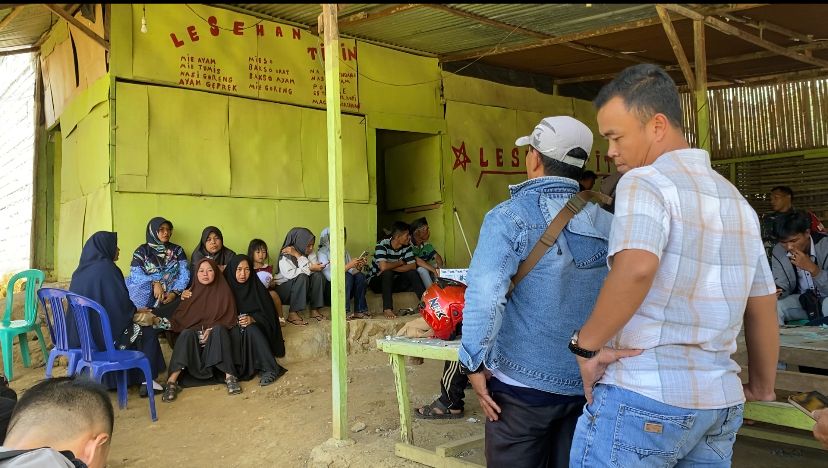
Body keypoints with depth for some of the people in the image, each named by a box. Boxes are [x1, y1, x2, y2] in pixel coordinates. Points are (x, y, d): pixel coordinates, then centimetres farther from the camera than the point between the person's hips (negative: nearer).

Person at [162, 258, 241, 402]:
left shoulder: (223, 290, 4)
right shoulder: (191, 292, 11)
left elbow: (229, 317, -4)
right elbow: (179, 317, 5)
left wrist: (212, 329, -18)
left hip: (215, 337, -1)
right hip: (194, 334, 2)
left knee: (219, 330, -34)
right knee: (186, 334, -31)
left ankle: (229, 376, -40)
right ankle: (172, 381, -41)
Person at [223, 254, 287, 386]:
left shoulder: (257, 287, 0)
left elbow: (267, 312, -2)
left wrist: (252, 319, -20)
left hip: (255, 327, 0)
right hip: (233, 327, 0)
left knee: (250, 330, -33)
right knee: (236, 332, -33)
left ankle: (269, 369, -37)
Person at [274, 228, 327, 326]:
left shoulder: (310, 253, 0)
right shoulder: (285, 256, -16)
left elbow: (313, 267, -18)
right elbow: (290, 274, -32)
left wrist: (298, 255, -23)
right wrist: (310, 269, -32)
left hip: (303, 290, 6)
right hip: (284, 288, -6)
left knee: (318, 275, -18)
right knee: (302, 277, -32)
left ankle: (314, 310, -13)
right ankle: (293, 314, -29)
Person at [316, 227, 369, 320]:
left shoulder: (345, 252, 13)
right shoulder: (322, 252, -7)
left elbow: (353, 272, 8)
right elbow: (329, 276, -20)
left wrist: (359, 267, -14)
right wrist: (349, 265, -25)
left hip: (347, 289, 6)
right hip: (329, 289, -6)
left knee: (360, 276, -21)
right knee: (347, 276, -30)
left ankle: (360, 311, -19)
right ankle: (344, 312, -30)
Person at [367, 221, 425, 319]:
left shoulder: (406, 246, -3)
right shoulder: (382, 245, -21)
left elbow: (413, 266, -14)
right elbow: (383, 267, -36)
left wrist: (391, 268, -25)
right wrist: (401, 262, -19)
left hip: (394, 281, 5)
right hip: (376, 281, -5)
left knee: (412, 273, -18)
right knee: (387, 272, -35)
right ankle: (387, 309, -38)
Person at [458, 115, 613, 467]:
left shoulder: (511, 218, -13)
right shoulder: (606, 222, 2)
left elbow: (485, 296, -22)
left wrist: (475, 364, -12)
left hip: (524, 384, -4)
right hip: (589, 384, 5)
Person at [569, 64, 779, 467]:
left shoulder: (645, 182, -11)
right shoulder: (736, 200, 14)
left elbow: (636, 269, -31)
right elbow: (762, 307, 20)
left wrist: (586, 343, -18)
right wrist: (762, 385, 31)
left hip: (643, 396, -8)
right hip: (721, 404, 8)